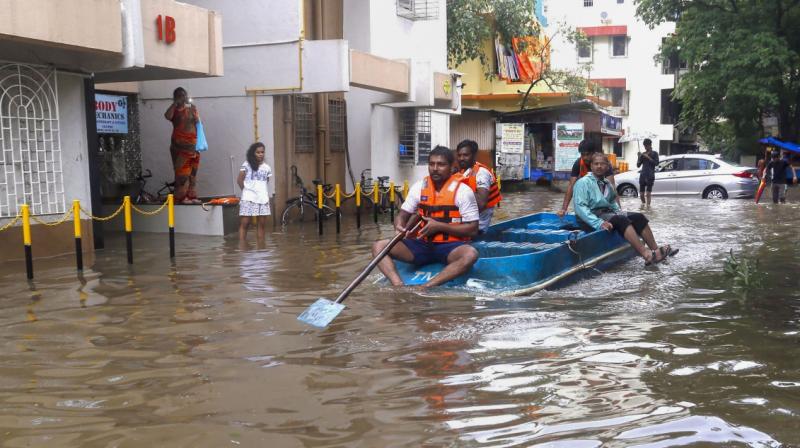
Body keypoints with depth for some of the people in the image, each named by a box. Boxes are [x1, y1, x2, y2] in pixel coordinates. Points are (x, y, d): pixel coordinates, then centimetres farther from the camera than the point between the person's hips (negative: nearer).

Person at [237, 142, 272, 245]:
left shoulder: (266, 167, 10)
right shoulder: (247, 165, -2)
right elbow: (240, 180, -1)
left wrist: (267, 195, 8)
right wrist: (246, 190, 1)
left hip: (263, 198, 4)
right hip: (248, 198, -4)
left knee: (262, 224, 5)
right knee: (244, 223, -5)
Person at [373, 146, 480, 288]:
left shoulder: (462, 191, -8)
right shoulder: (419, 187, 4)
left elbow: (472, 230, -9)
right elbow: (403, 215, 11)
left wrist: (439, 226, -17)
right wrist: (400, 226, -14)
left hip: (450, 246, -4)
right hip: (422, 244, 4)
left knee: (470, 254, -38)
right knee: (379, 246, -14)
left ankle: (425, 288, -45)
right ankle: (399, 286, -38)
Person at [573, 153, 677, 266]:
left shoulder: (607, 183, 16)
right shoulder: (583, 182, -7)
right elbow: (580, 207, -17)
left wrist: (619, 211, 3)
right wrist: (599, 222, -27)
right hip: (592, 218, -8)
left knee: (638, 217, -9)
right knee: (622, 220, -31)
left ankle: (655, 249, -14)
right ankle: (647, 255, -44)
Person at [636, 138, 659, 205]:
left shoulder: (654, 153, 4)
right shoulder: (643, 154, 14)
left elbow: (656, 163, -9)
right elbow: (638, 165, 11)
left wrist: (648, 157, -13)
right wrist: (639, 157, -4)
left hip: (650, 175, -4)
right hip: (642, 175, 4)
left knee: (648, 193, -11)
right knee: (641, 194, 5)